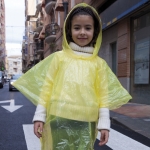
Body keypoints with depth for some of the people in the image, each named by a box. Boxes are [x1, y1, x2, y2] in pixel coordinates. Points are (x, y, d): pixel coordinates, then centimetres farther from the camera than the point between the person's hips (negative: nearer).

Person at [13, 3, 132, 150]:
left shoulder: (99, 63, 9)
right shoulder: (59, 57, 6)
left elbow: (103, 94, 7)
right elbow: (47, 87, 6)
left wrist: (104, 123, 2)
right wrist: (39, 116, 2)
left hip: (86, 122, 1)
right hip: (59, 119, -1)